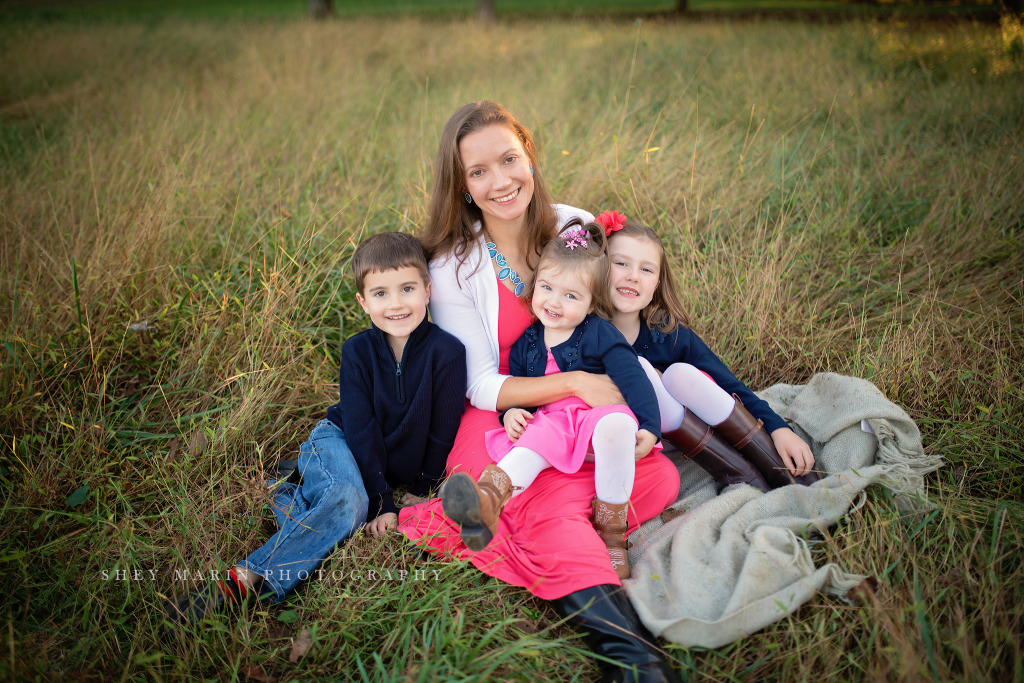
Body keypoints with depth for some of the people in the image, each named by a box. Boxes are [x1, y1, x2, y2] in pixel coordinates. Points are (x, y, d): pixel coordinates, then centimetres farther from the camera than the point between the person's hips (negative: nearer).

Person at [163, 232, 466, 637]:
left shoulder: (446, 352, -18)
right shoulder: (357, 351, -15)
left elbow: (443, 432, -7)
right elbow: (361, 430, -13)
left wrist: (421, 490, 0)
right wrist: (381, 502, -16)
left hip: (402, 464, 2)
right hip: (339, 442, -1)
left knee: (347, 507, -30)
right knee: (348, 501, -34)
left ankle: (294, 500, -2)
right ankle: (248, 580, -32)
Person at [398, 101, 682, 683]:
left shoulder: (577, 228, -1)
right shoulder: (452, 266, -9)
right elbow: (481, 387, -9)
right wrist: (573, 383, -22)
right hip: (499, 418, -3)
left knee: (661, 479, -25)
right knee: (551, 506, -35)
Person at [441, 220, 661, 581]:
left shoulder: (599, 334, 1)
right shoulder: (526, 344, 14)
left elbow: (633, 378, -6)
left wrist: (649, 426, -18)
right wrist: (511, 412, -3)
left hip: (599, 416, -2)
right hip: (551, 422, 3)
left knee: (617, 425, -38)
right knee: (534, 442, -32)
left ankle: (611, 536, -28)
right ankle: (487, 498, -66)